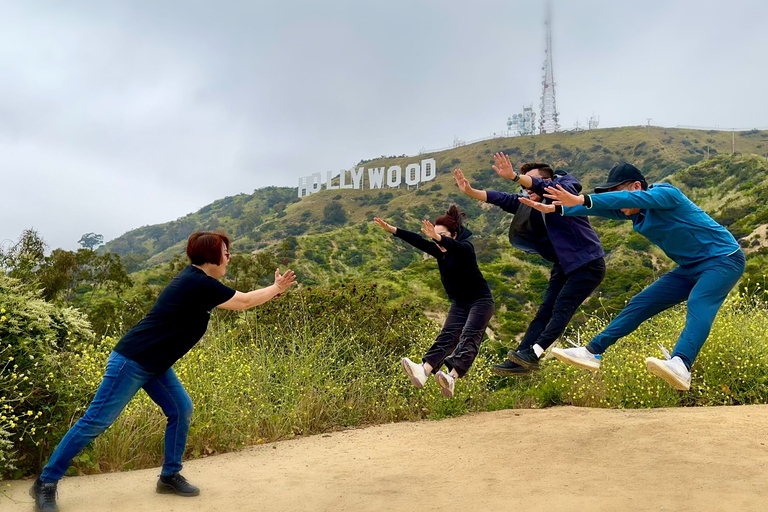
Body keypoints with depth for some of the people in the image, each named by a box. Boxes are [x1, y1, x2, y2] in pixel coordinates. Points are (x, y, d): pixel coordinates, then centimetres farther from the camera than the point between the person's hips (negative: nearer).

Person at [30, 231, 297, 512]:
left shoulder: (196, 280, 7)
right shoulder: (200, 284, -21)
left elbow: (238, 299, 19)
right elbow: (244, 302, -12)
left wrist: (273, 290, 15)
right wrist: (276, 289, 2)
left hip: (155, 365, 10)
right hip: (131, 361, -10)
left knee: (181, 410, 4)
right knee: (96, 421, -2)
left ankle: (170, 476, 15)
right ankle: (46, 483, 11)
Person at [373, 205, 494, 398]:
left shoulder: (465, 248, -16)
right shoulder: (439, 251, 2)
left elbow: (455, 246, -40)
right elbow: (417, 241, -9)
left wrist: (439, 238, -59)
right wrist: (392, 230, -20)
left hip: (481, 301, -6)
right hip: (459, 304, 6)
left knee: (469, 338, -21)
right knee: (447, 337, -13)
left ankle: (451, 378, -40)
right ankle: (423, 372, -33)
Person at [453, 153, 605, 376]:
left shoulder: (564, 192, -12)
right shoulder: (532, 204, 5)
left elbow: (543, 187, -32)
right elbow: (503, 199, -6)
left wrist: (514, 176, -47)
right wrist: (470, 191, -18)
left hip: (587, 264, -7)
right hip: (563, 266, 7)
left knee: (562, 307, -17)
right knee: (545, 311, 1)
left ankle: (533, 354, -25)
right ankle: (520, 361, -3)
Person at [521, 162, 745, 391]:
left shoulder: (666, 194, -21)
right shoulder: (634, 211, 3)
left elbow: (629, 198, -36)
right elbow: (600, 207, 2)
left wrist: (582, 200, -47)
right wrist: (555, 209, -9)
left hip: (723, 259, -8)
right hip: (690, 267, 8)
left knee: (698, 305, -33)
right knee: (641, 304, 2)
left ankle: (681, 367, -53)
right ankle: (592, 352, 4)